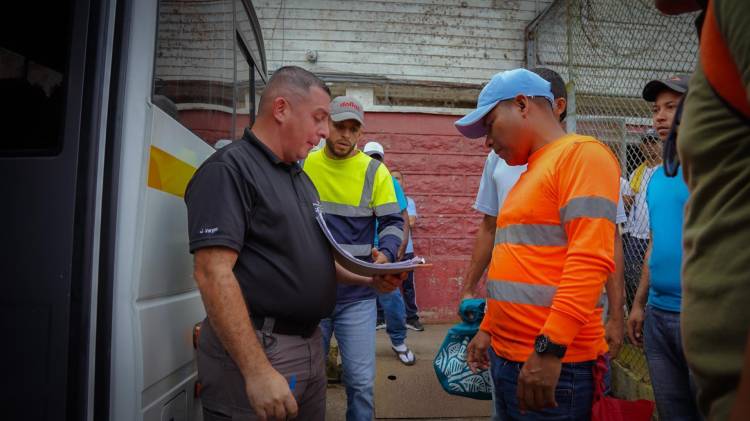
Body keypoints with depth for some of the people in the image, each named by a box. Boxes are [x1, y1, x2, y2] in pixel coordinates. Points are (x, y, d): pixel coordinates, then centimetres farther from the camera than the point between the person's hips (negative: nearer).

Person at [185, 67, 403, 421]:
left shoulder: (301, 178, 14)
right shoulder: (228, 168, -13)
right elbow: (213, 273, -22)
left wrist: (370, 279, 6)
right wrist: (257, 372, -26)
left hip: (310, 345, 9)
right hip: (252, 351, -8)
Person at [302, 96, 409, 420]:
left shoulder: (375, 171, 1)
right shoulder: (302, 166, 4)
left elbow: (393, 222, -1)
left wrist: (385, 253, -21)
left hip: (357, 294, -1)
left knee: (361, 380, 6)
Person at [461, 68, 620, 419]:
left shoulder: (581, 153, -10)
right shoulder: (530, 174, 16)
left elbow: (590, 259, -21)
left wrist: (549, 348, -24)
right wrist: (488, 329, 19)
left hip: (553, 364, -8)